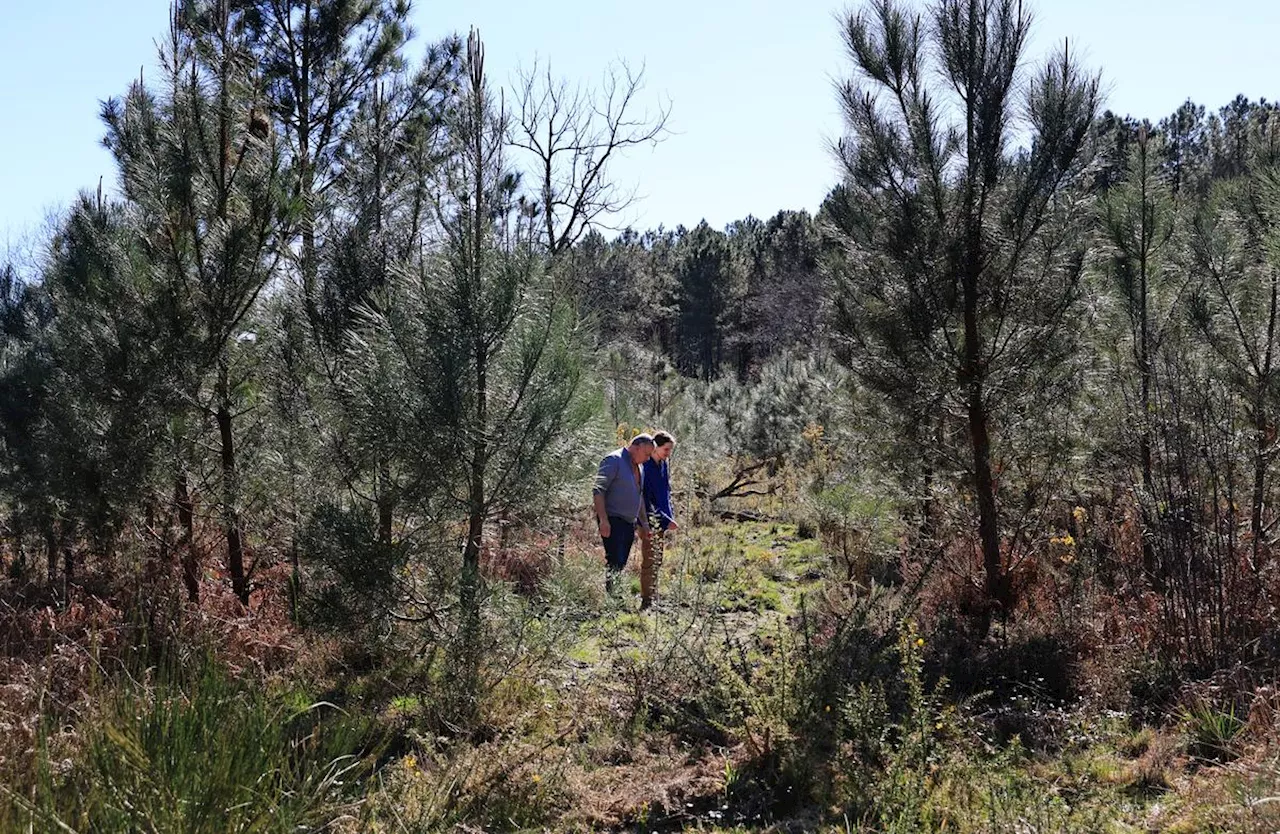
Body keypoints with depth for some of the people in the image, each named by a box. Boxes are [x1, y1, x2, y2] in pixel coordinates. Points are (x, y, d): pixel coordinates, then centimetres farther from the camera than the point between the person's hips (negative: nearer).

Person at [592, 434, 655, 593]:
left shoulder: (637, 466, 19)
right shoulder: (614, 460, -9)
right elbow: (598, 490, -16)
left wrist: (644, 522, 24)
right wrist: (603, 519, -22)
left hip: (629, 522, 9)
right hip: (612, 521, -9)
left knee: (621, 565, 6)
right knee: (614, 562, -15)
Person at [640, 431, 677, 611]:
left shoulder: (664, 465, 9)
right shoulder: (645, 467, -17)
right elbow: (646, 501, -20)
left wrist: (670, 517, 13)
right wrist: (666, 521, -21)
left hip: (662, 521, 9)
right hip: (650, 522, -9)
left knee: (658, 562, 13)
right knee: (649, 561, -7)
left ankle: (653, 598, 21)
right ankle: (646, 601, -5)